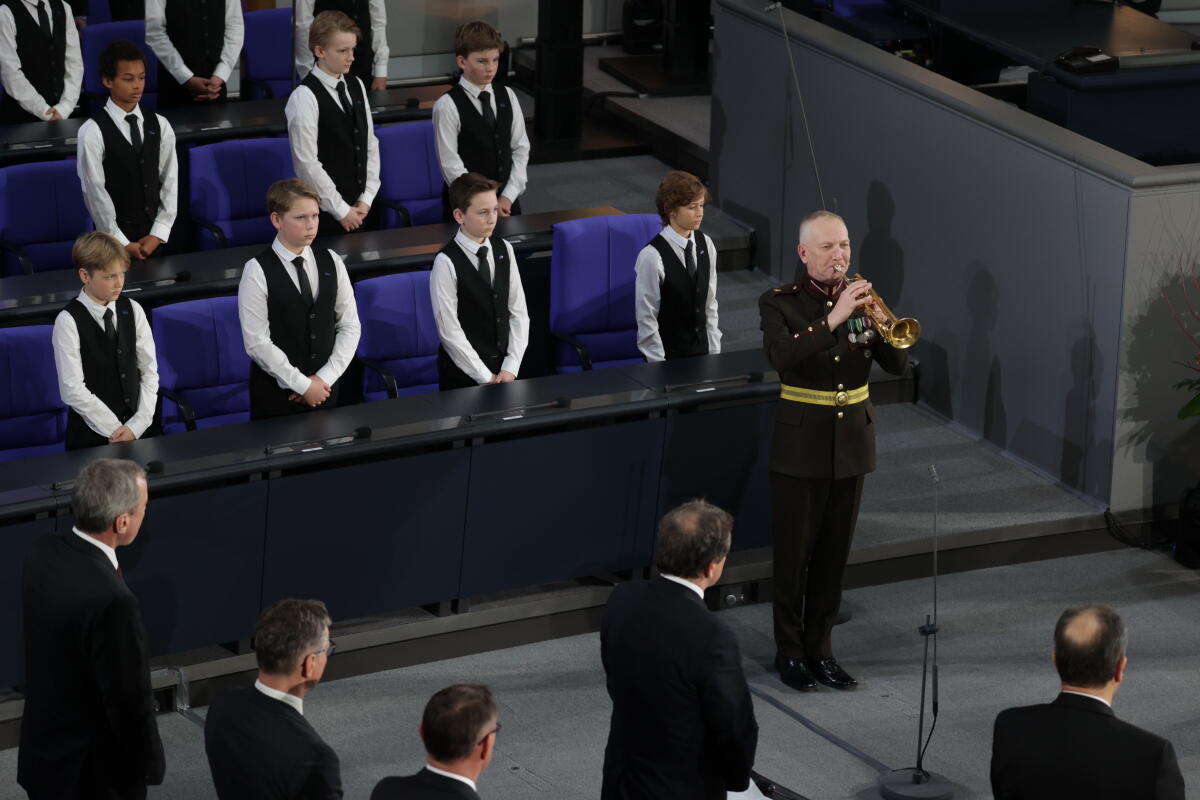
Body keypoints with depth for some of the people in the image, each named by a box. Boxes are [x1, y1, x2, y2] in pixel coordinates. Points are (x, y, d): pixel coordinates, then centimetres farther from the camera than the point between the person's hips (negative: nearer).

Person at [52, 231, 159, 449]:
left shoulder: (133, 310, 2)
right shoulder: (68, 322, -11)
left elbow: (149, 372, 2)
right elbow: (73, 390, -14)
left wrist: (137, 425, -9)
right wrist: (115, 430, -13)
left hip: (139, 429, 3)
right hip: (92, 435, -3)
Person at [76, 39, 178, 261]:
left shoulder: (159, 126, 5)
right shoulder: (92, 132, -8)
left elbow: (170, 182, 4)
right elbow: (95, 193, -9)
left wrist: (157, 235, -6)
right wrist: (124, 244, -11)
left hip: (156, 237, 4)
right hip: (115, 240, -4)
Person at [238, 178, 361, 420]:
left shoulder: (331, 262, 3)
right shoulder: (257, 272, -11)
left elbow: (349, 326, 4)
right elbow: (257, 343, -15)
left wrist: (325, 377, -8)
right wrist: (303, 385, -14)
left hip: (325, 389, 4)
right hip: (275, 395, -4)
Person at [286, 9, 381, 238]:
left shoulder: (356, 86, 6)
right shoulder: (305, 97, -15)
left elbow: (371, 145, 10)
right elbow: (307, 163, -16)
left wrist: (367, 198, 1)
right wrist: (341, 210, -13)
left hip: (362, 207, 6)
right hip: (326, 211, -6)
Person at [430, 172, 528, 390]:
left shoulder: (504, 250, 2)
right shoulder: (446, 263, -15)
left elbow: (518, 313, 3)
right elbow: (450, 331, -16)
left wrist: (510, 368, -6)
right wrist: (486, 377, -14)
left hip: (505, 366, 5)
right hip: (463, 375, -5)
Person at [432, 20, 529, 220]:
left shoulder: (507, 97, 5)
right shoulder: (448, 106, -11)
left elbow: (521, 149, 6)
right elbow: (451, 166, -13)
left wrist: (508, 196, -6)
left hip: (507, 201, 5)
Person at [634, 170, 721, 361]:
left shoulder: (705, 245, 1)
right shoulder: (652, 257, -18)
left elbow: (710, 304, 8)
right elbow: (646, 320, -14)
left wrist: (714, 352, 5)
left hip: (701, 351, 5)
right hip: (669, 357, -5)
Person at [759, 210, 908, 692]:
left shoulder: (862, 299, 3)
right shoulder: (779, 304, -8)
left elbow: (897, 364, -4)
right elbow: (780, 355, -28)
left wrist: (877, 323, -23)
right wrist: (833, 319, -36)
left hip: (852, 443, 4)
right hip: (800, 446, -4)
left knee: (833, 554, 10)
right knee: (793, 554, 2)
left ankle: (820, 648, 20)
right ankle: (790, 651, 15)